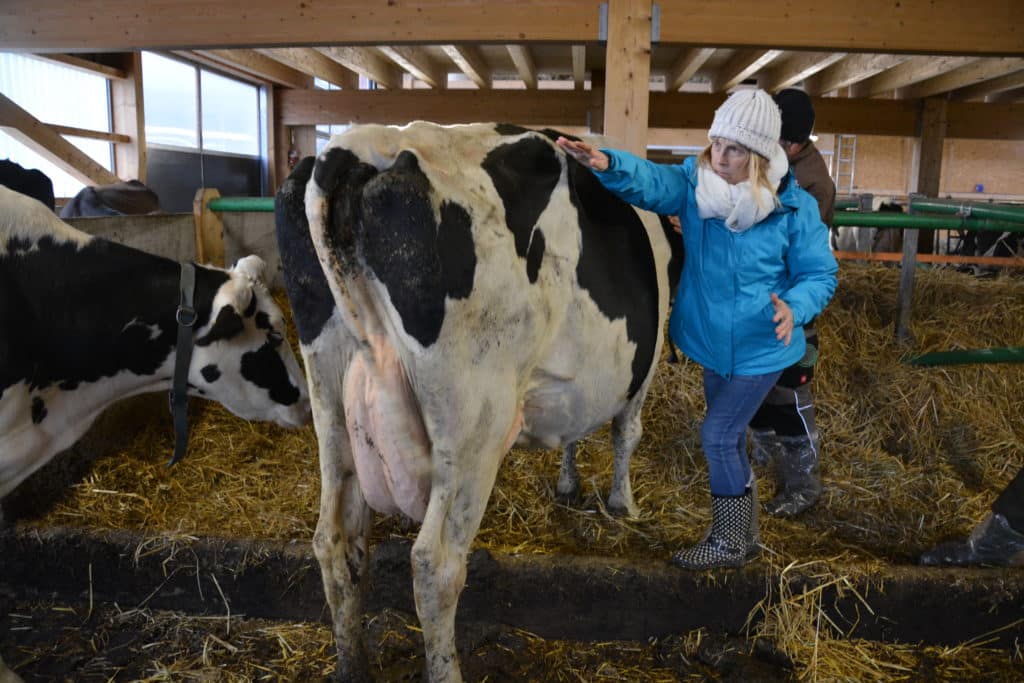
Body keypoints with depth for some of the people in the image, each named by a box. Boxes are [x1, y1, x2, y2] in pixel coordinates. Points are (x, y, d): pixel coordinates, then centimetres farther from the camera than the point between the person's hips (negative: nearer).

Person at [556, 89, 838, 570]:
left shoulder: (794, 208, -15)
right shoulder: (694, 183, -9)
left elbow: (820, 274, -7)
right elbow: (649, 181, -28)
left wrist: (794, 308, -28)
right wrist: (608, 165, -50)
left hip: (762, 348, -5)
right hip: (712, 343, 5)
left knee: (718, 435, -5)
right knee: (729, 438, 16)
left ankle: (729, 543, 16)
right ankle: (745, 537, 36)